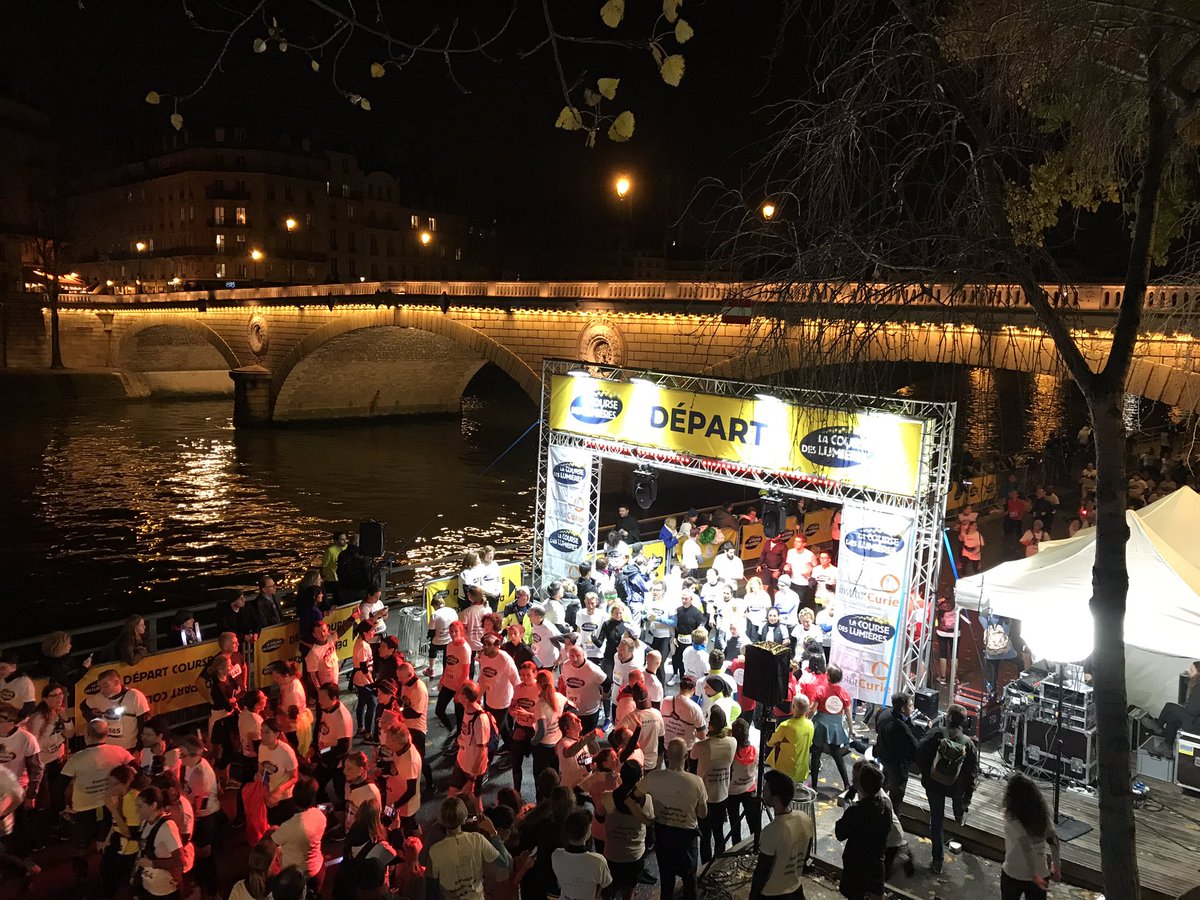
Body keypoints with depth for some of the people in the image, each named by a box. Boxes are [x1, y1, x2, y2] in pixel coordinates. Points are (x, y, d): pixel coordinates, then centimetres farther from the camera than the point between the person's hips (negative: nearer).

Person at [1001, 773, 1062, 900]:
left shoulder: (1012, 817, -19)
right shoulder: (1042, 813, -4)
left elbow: (1026, 847, -25)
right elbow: (1053, 839, -2)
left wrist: (1034, 875, -22)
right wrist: (1056, 864, 9)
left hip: (1014, 874, -4)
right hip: (1041, 873, 4)